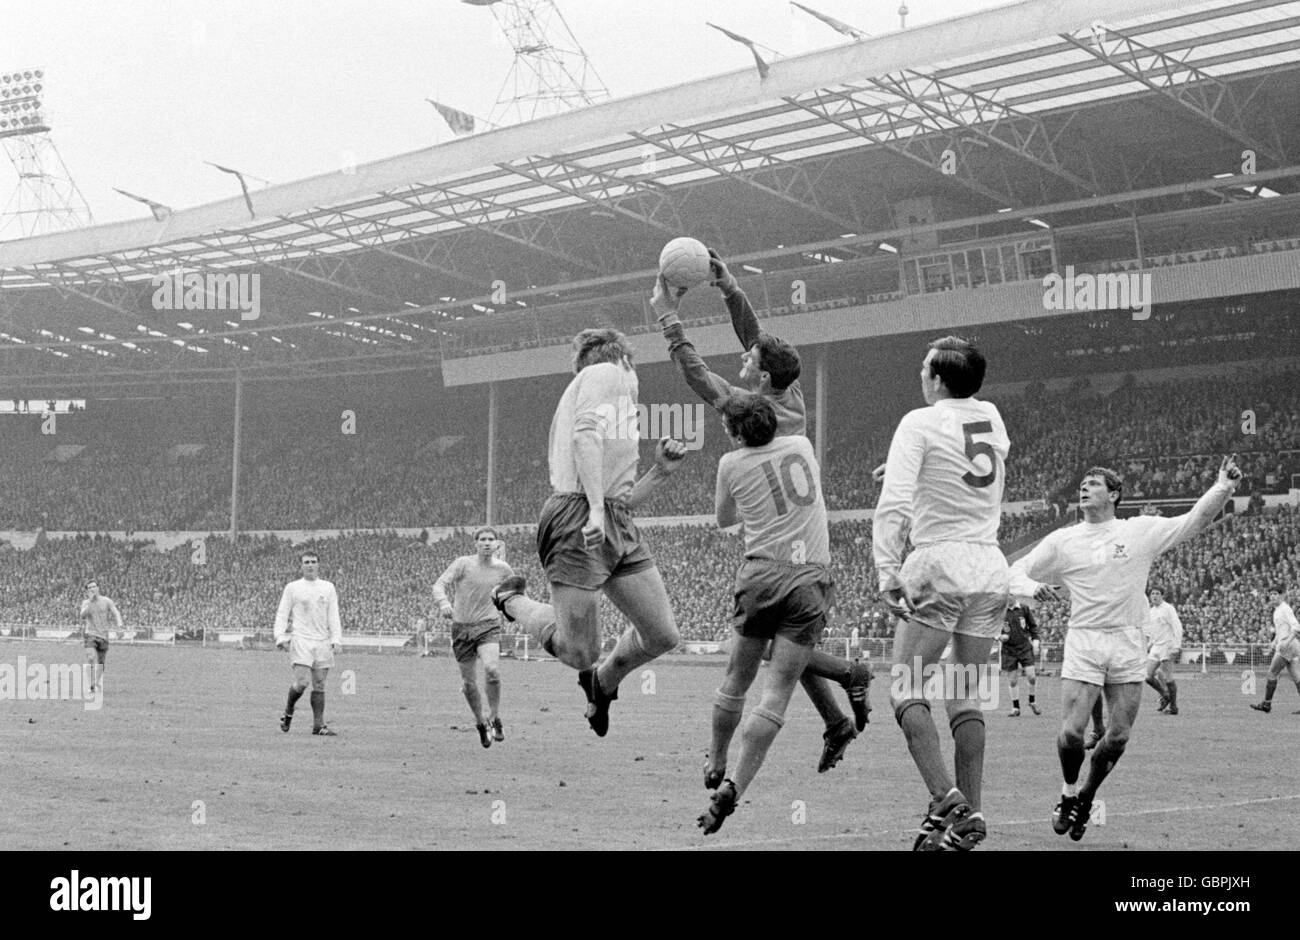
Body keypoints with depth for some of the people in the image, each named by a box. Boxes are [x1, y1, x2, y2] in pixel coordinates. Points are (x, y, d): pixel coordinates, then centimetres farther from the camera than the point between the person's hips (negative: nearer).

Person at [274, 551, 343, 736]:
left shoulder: (328, 588, 12)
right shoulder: (292, 588, 5)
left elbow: (333, 615, 11)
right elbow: (282, 614, 5)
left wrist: (336, 639, 0)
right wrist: (281, 637, -7)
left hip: (322, 642, 3)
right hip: (301, 640, -3)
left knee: (319, 684, 2)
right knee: (301, 682, -14)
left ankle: (318, 724, 5)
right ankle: (288, 711, 11)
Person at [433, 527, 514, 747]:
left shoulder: (502, 569, 3)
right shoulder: (463, 564, -5)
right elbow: (439, 585, -16)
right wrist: (443, 603, -35)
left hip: (488, 626, 0)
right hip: (462, 627, 0)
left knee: (492, 669, -26)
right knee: (469, 682, 5)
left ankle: (494, 717, -8)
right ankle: (480, 723, 27)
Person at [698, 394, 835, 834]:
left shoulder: (732, 464, 2)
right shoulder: (802, 445, 10)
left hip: (761, 574, 0)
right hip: (811, 579, 1)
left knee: (737, 679, 18)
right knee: (777, 693, -4)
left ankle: (715, 764, 34)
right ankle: (733, 786, -13)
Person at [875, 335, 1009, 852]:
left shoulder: (920, 423, -5)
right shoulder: (992, 419, 11)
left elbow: (893, 504, -16)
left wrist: (887, 571, -17)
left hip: (940, 562, -6)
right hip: (991, 564, 6)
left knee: (906, 686, -2)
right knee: (966, 694, 9)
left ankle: (946, 801, -16)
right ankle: (969, 814, 6)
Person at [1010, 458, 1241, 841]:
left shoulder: (1141, 531, 6)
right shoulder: (1062, 541, 7)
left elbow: (1193, 521, 3)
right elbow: (1016, 572, 11)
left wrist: (1223, 488, -10)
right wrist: (1033, 587, -11)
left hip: (1128, 643, 1)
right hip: (1083, 641, -1)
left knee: (1119, 736, -1)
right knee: (1071, 731, -10)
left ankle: (1086, 796, 23)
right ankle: (1068, 794, 17)